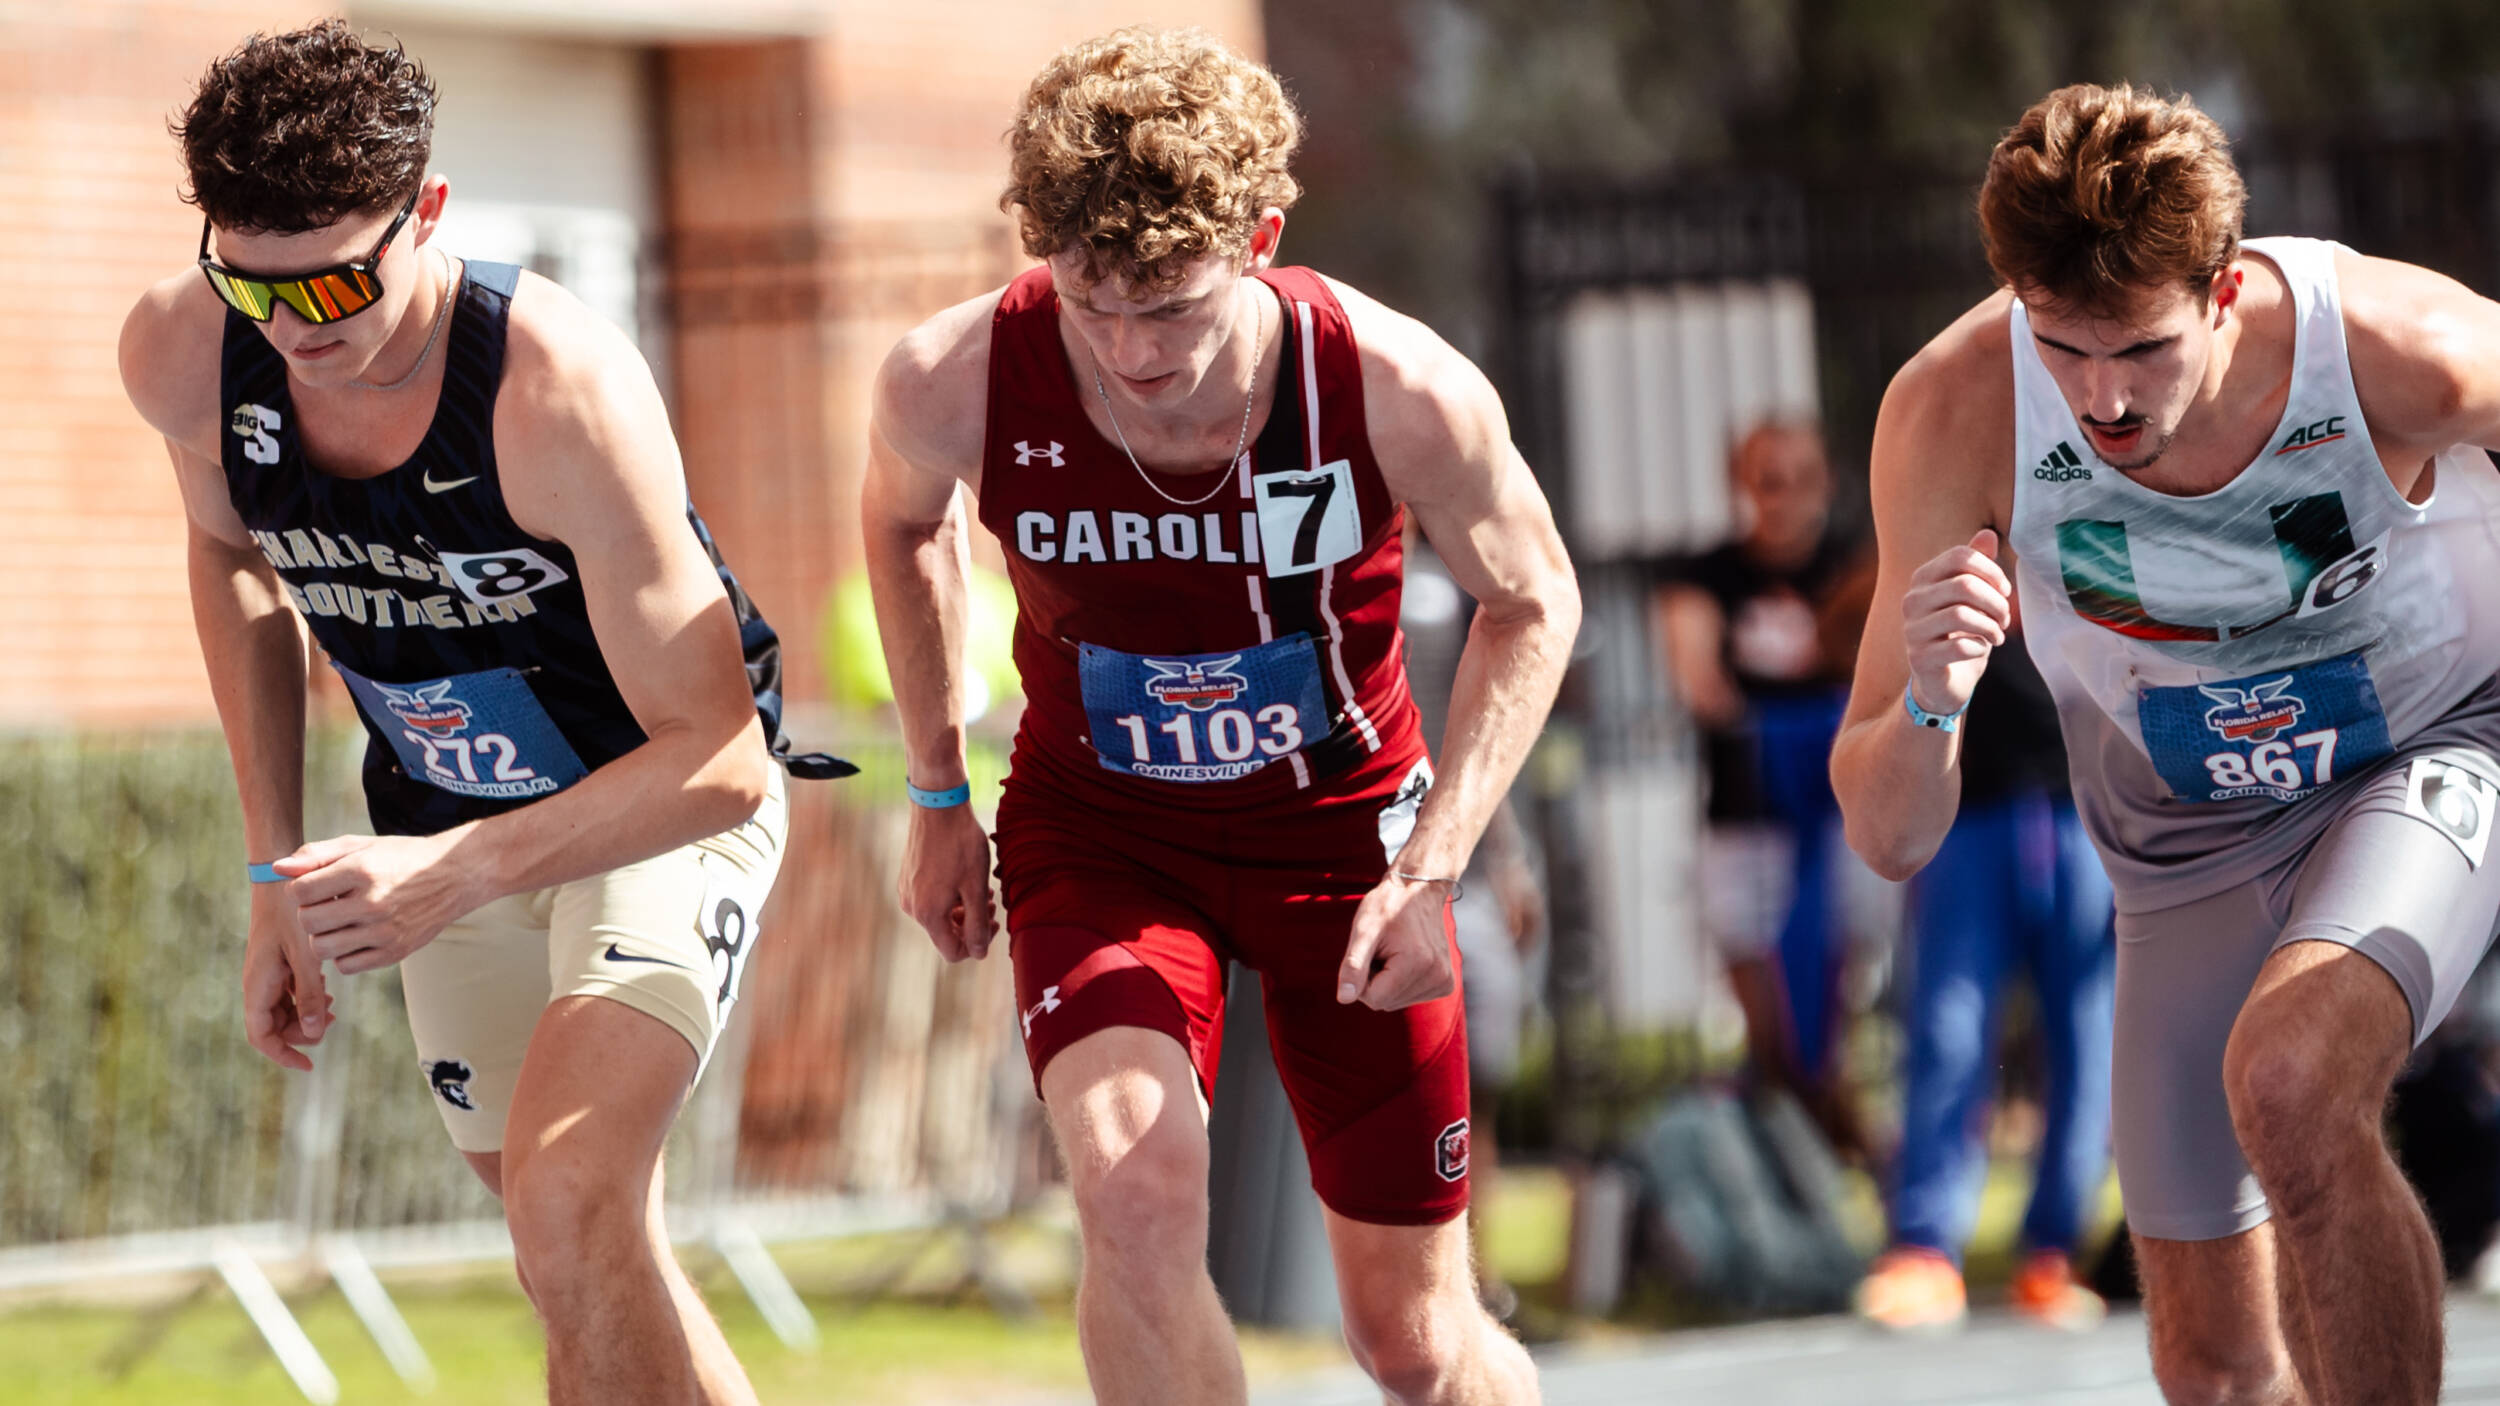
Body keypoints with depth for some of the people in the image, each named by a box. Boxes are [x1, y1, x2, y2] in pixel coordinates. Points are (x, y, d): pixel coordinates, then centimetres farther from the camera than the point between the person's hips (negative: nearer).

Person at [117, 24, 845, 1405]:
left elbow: (718, 760, -31)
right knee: (596, 1286, 15)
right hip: (443, 821, 6)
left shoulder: (561, 393, -34)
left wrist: (456, 875, -43)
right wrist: (274, 872, 6)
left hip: (662, 807, -6)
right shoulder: (179, 356, -18)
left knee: (572, 1217, -28)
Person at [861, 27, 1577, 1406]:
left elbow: (1531, 606, -7)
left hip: (1341, 823, 0)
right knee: (1135, 1193, -29)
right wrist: (939, 797, 8)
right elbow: (902, 519, 3)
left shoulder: (1404, 395, -28)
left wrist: (1430, 869, -16)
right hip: (1098, 827, 0)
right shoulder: (954, 385, -24)